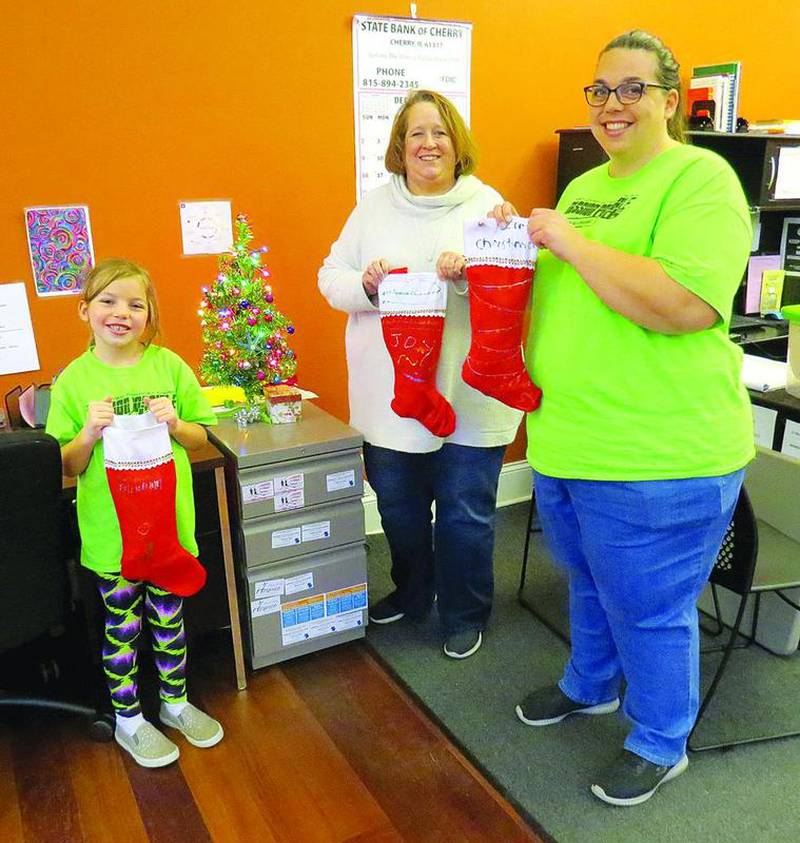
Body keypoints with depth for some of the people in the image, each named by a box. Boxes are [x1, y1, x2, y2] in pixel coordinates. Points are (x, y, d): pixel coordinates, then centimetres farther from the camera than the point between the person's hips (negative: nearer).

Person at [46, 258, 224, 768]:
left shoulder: (170, 366, -3)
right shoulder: (74, 380, -6)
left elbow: (201, 438, 4)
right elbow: (68, 467, -3)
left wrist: (175, 424, -16)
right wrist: (90, 432, -20)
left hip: (169, 520, 2)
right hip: (111, 531, -1)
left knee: (169, 617, 17)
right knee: (123, 626, 13)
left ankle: (175, 702, 39)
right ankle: (128, 720, 33)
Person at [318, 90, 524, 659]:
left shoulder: (487, 203, 0)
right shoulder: (375, 206, 7)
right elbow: (331, 278, 4)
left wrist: (471, 274, -26)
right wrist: (366, 285, -17)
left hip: (468, 396, -2)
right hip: (390, 395, 3)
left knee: (466, 514, 8)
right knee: (399, 508, 18)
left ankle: (465, 616, 31)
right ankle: (411, 593, 44)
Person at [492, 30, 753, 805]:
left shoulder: (700, 180, -12)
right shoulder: (582, 187, 13)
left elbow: (687, 304, -28)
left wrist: (569, 242, -21)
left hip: (658, 458, -7)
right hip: (565, 442, 8)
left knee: (649, 610, 9)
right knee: (589, 585, 25)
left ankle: (660, 744, 34)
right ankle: (589, 687, 50)